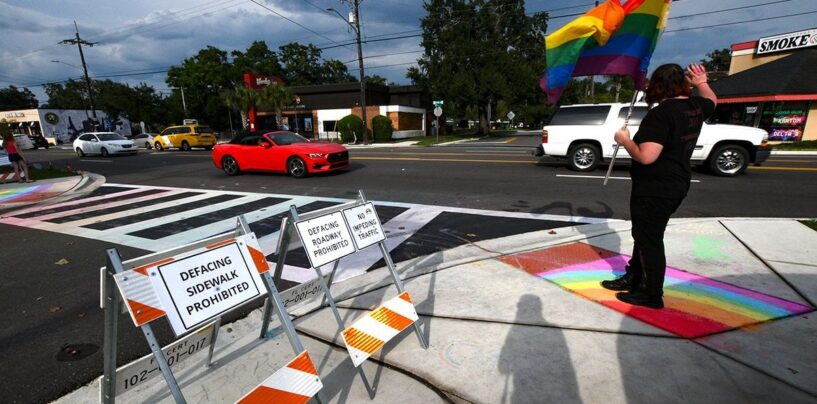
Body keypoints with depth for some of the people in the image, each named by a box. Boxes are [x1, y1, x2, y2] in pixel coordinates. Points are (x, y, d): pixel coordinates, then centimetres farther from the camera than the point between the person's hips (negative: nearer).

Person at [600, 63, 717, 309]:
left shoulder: (661, 113, -22)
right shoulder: (695, 106, 7)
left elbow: (646, 156, -29)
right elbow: (712, 101, 33)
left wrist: (624, 140, -14)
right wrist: (702, 82, 38)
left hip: (655, 188, -10)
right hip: (675, 185, 10)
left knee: (649, 239, 3)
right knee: (645, 234, 20)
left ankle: (651, 294, 16)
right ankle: (633, 278, 34)